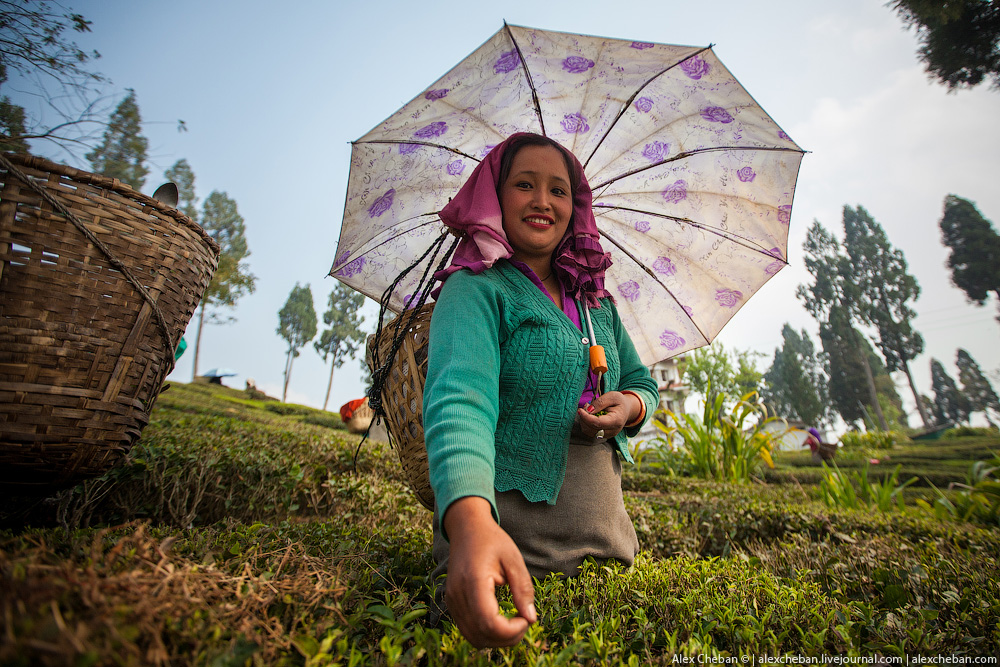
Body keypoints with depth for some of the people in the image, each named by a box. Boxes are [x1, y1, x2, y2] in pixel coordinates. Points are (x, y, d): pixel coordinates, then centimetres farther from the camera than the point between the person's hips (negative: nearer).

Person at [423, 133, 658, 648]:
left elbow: (642, 381, 17)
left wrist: (630, 405, -8)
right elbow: (458, 397, -28)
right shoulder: (475, 288, -11)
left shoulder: (595, 299, 10)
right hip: (505, 541, -6)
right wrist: (470, 522, -46)